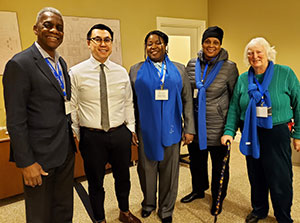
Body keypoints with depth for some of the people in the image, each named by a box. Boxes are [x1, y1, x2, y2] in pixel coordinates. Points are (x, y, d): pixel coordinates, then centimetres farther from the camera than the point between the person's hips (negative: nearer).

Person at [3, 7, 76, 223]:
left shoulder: (61, 63, 10)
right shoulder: (20, 64, -15)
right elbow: (15, 121, -16)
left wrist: (70, 139, 13)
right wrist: (26, 163, -16)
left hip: (66, 151, 7)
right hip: (40, 156, -7)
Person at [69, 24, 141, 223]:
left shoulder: (122, 72, 3)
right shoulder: (76, 73, -6)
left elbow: (128, 103, 9)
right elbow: (72, 108, -4)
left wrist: (131, 128, 7)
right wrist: (76, 136, -3)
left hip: (121, 134, 3)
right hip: (91, 137, -2)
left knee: (123, 177, 20)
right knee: (95, 182, 15)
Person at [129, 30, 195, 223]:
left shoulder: (178, 69, 8)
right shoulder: (136, 71, 6)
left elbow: (187, 101, 6)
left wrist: (189, 129, 1)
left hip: (171, 130, 1)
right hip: (146, 130, 0)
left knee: (169, 170, 10)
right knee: (147, 168, 11)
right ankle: (148, 203, 37)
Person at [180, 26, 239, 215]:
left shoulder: (229, 67, -6)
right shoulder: (192, 64, 4)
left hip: (217, 125, -3)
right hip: (195, 123, 4)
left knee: (219, 163, 11)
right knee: (196, 159, 19)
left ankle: (218, 198, 34)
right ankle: (198, 190, 44)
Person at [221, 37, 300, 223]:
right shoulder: (242, 79, 3)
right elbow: (234, 108, 5)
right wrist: (229, 131, -5)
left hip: (277, 135, -2)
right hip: (251, 135, 3)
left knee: (281, 180, 4)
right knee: (256, 177, 15)